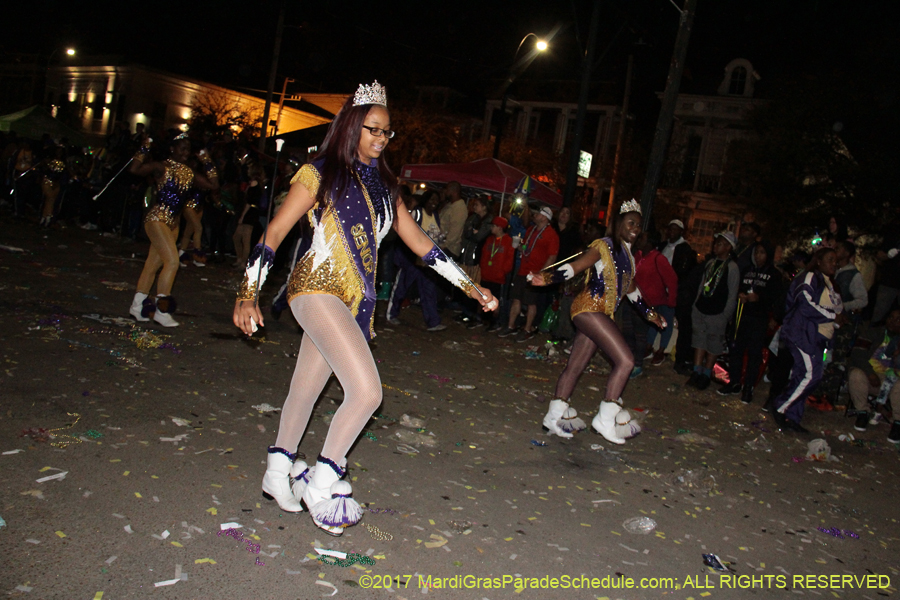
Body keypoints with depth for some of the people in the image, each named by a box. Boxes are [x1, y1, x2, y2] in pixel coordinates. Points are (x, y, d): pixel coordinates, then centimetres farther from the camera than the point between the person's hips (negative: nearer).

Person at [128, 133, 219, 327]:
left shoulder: (190, 173, 12)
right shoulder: (161, 167, -6)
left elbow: (213, 184, 12)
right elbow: (134, 169, -18)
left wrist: (207, 163, 10)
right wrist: (144, 149, -16)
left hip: (173, 224, 7)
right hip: (157, 219, -7)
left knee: (153, 265, 11)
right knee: (172, 261, -15)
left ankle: (138, 306, 19)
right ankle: (161, 310, -8)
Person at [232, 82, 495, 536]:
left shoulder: (383, 186, 15)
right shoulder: (320, 173, -2)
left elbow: (419, 243, 16)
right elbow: (275, 233, -4)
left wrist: (467, 286, 11)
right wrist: (248, 294, -13)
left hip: (355, 301, 6)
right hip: (318, 289, -6)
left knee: (306, 392, 13)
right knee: (367, 391, -18)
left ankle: (279, 473, 32)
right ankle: (321, 483, -1)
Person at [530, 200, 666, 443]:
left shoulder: (628, 254, 19)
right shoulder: (603, 246, -7)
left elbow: (630, 288, 32)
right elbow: (574, 267, -17)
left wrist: (649, 313, 37)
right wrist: (548, 278, -33)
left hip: (601, 314, 9)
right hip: (589, 309, -8)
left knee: (576, 366, 9)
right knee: (625, 360, -15)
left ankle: (554, 416, 15)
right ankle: (605, 419, -9)